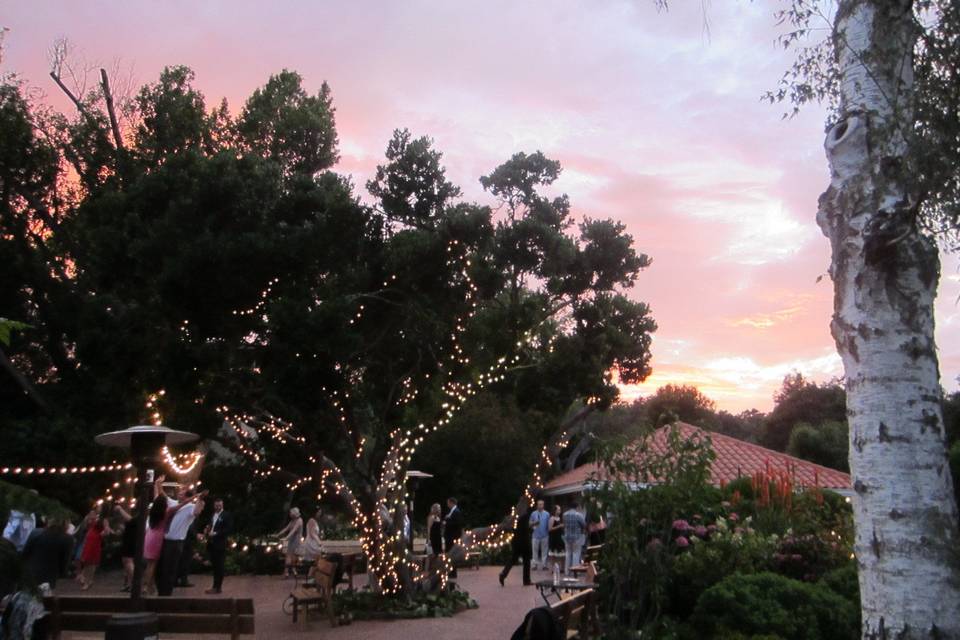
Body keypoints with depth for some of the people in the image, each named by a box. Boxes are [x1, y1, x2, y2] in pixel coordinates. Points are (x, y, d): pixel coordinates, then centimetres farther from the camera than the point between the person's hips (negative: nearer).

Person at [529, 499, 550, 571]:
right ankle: (535, 564, 9)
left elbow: (549, 525, 2)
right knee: (535, 550, 2)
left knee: (544, 550, 4)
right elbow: (530, 524, 6)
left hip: (544, 535, 0)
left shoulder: (547, 514, 1)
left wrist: (549, 532, -4)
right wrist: (534, 523, -14)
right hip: (536, 535, 0)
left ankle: (544, 564, 11)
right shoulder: (533, 514, 3)